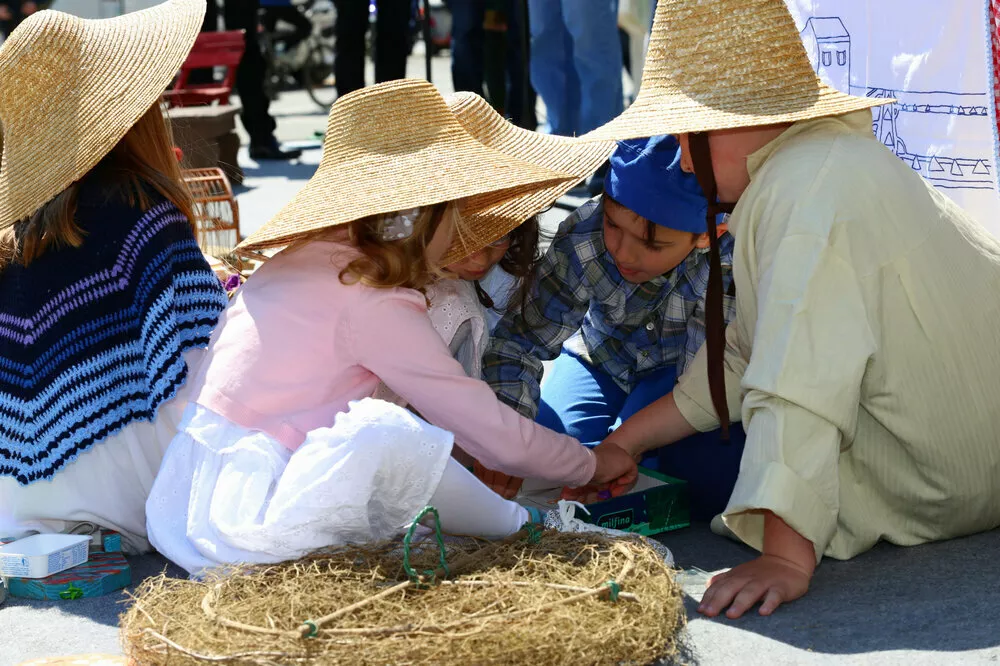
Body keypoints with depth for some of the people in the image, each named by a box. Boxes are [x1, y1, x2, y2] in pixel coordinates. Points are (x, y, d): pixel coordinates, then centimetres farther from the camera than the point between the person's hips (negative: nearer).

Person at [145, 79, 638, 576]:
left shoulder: (298, 259, 11)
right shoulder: (374, 306, -13)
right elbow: (486, 426, -8)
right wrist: (592, 464, 7)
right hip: (237, 529, -10)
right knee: (389, 435, -24)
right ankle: (519, 528, 1)